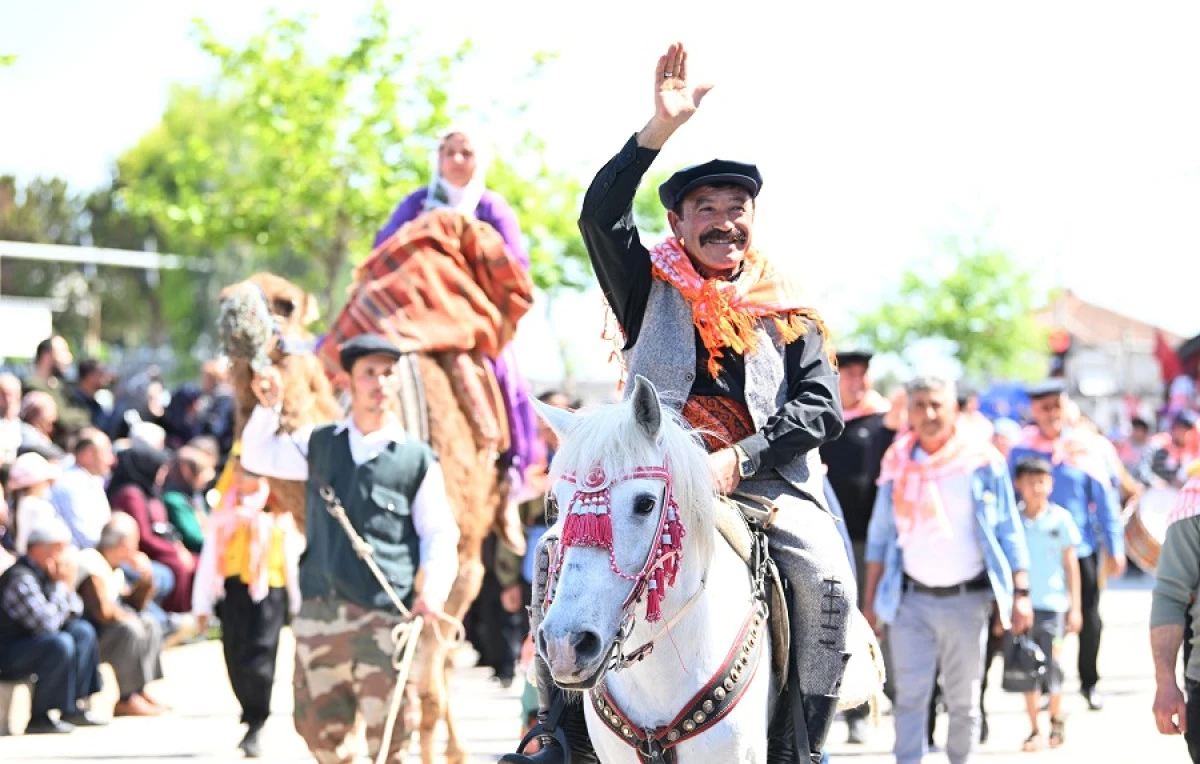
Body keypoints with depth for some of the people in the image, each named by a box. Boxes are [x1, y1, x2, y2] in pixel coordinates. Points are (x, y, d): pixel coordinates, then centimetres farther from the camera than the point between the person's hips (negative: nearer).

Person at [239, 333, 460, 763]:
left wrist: (433, 590, -12)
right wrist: (268, 407, 7)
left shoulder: (417, 460, 3)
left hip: (384, 615, -4)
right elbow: (258, 458, 23)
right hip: (319, 610, 4)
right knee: (317, 728, 9)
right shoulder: (319, 445, 13)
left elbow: (440, 535, 4)